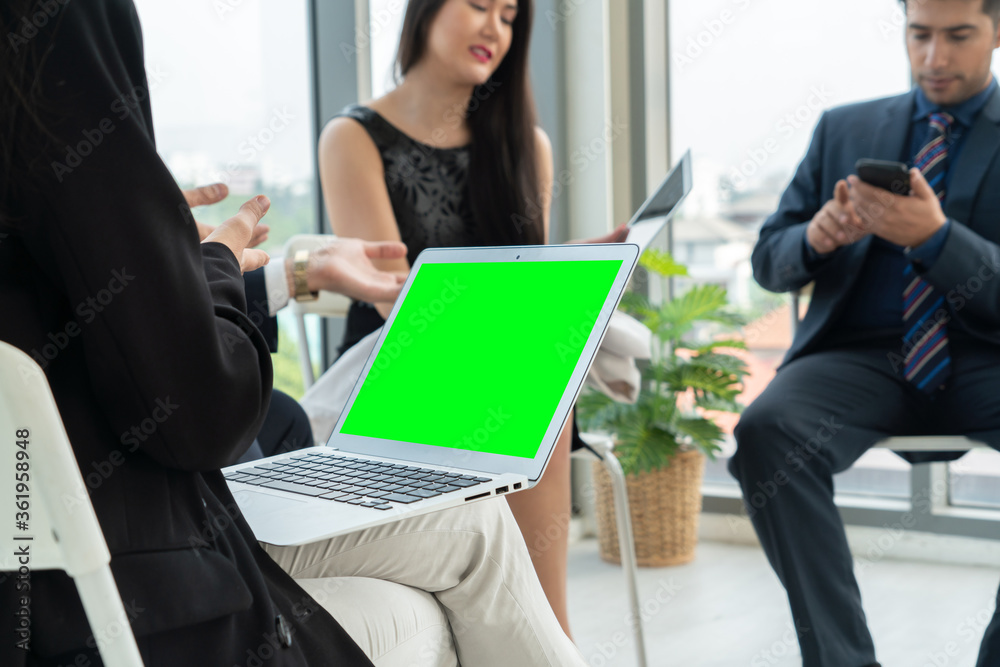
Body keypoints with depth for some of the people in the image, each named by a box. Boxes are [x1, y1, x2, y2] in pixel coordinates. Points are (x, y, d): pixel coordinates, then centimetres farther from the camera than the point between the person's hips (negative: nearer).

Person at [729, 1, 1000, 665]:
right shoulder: (843, 129, 17)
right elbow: (769, 260, 15)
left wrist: (936, 237, -18)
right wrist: (816, 238, -8)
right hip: (861, 356, 2)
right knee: (764, 431, -31)